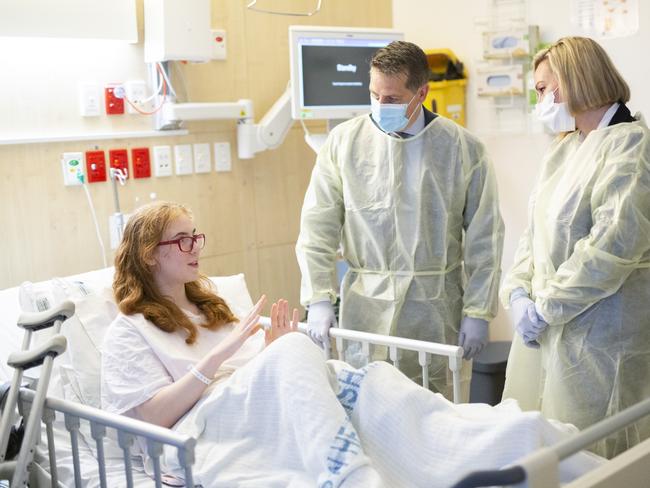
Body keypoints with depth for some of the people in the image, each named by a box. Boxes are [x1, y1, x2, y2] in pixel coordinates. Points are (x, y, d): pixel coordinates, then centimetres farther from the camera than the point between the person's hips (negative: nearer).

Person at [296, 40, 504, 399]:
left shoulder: (463, 148, 1)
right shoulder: (344, 141, 2)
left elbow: (484, 238, 3)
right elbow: (317, 226, 2)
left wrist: (478, 312, 0)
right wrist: (318, 299, -6)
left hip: (438, 310, 0)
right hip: (366, 307, 1)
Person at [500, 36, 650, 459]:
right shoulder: (565, 148, 15)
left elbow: (615, 243, -21)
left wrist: (546, 307, -17)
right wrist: (519, 293, -2)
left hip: (600, 339, -8)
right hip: (546, 329, 8)